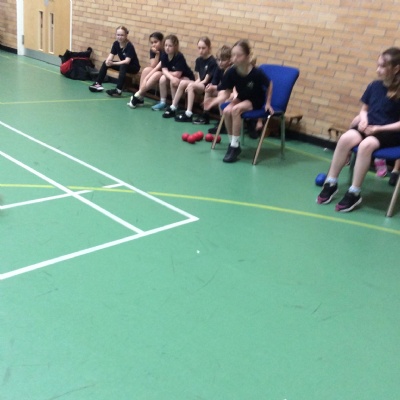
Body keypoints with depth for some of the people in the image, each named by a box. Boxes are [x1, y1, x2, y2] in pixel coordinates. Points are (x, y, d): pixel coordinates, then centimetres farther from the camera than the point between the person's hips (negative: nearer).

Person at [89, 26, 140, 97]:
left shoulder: (129, 46, -24)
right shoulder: (116, 43, -5)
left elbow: (127, 61, -32)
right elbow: (111, 56, -9)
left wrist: (113, 63, -37)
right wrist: (108, 61, -33)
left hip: (133, 67, -7)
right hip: (122, 64, 7)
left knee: (123, 66, -37)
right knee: (106, 63, -7)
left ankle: (118, 90, -47)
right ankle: (98, 84, -5)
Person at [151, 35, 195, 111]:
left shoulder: (179, 57, -28)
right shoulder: (164, 55, -10)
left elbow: (177, 74, -30)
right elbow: (164, 71, -15)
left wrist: (167, 73, -16)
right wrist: (171, 77, -35)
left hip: (186, 77, -6)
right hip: (173, 76, 6)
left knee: (173, 82, -30)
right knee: (163, 78, -19)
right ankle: (162, 102, -7)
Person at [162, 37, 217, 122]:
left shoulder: (212, 62, -11)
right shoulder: (198, 60, 10)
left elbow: (206, 80, -13)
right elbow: (198, 78, 8)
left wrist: (191, 85, -17)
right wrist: (194, 83, -13)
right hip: (199, 84, 7)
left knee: (191, 86, -31)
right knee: (182, 82, -16)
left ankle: (188, 114, -35)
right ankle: (172, 108, -10)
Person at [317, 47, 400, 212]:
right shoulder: (374, 85, 7)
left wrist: (379, 128, -18)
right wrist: (363, 117, -3)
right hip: (369, 126, 4)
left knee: (366, 144, -37)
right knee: (345, 138, -28)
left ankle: (354, 193, -28)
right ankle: (330, 183, -17)